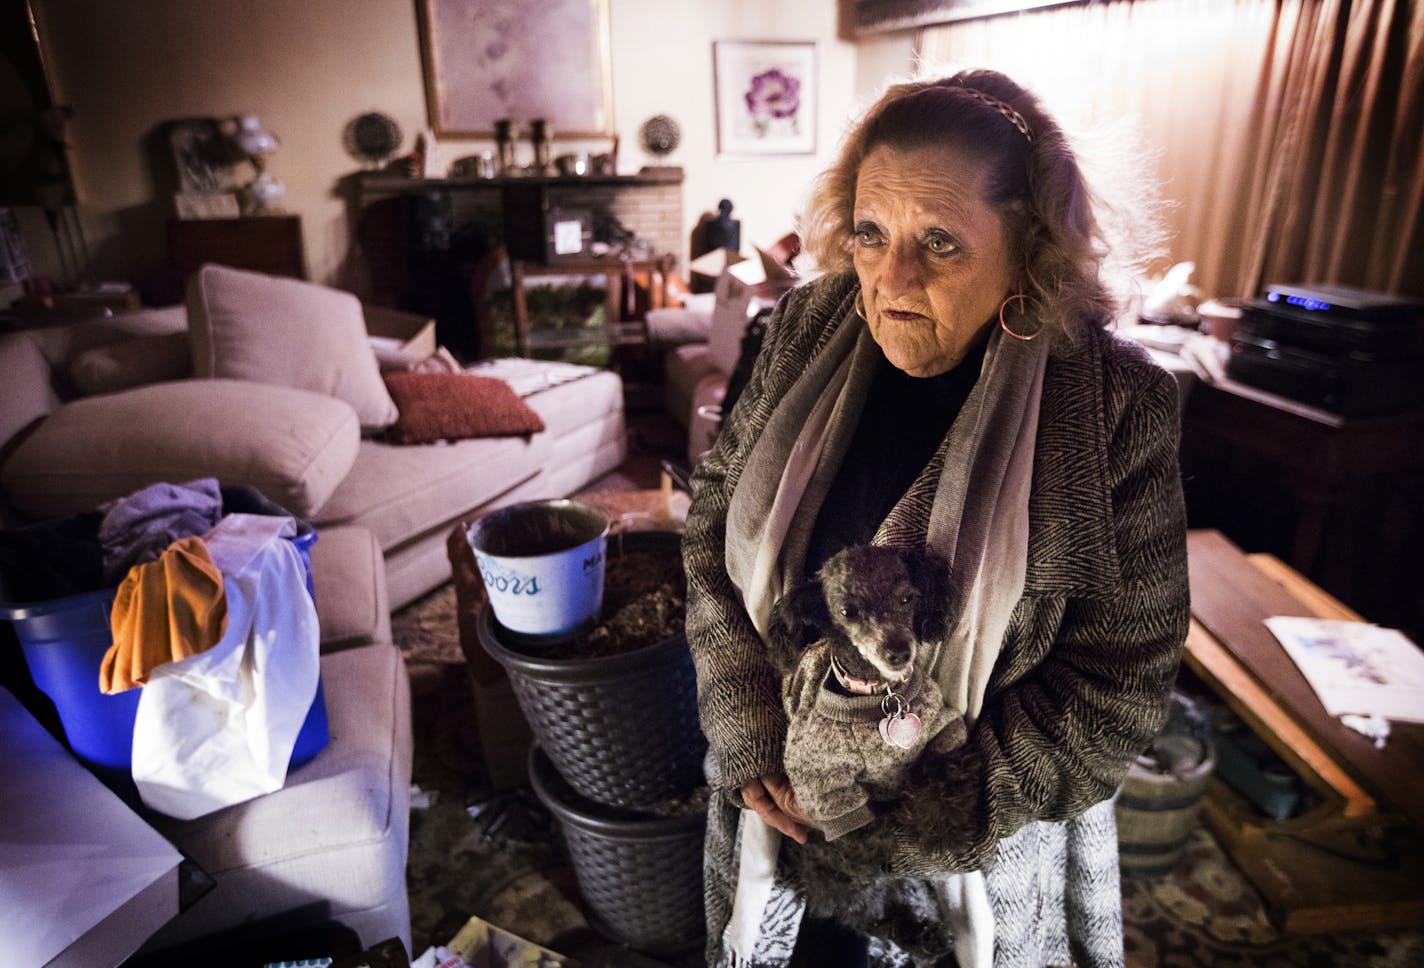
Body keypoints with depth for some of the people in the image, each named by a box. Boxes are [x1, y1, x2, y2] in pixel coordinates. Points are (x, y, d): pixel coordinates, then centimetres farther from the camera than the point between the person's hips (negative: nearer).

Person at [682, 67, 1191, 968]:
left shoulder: (1117, 405, -21)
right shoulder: (807, 330, -12)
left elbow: (1119, 682, -17)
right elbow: (717, 512, -5)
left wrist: (895, 833, -17)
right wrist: (748, 733, -14)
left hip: (979, 840, -2)